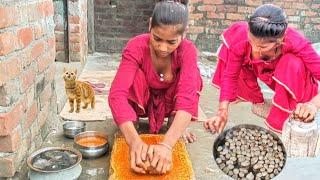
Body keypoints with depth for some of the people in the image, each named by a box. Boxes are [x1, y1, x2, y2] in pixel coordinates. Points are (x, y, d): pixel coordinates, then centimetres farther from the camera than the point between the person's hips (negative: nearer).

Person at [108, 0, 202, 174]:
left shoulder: (188, 50, -28)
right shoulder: (136, 47, -31)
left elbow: (187, 97, -42)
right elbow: (117, 94, -44)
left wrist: (167, 144, -57)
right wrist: (134, 140, -59)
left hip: (169, 102, 1)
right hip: (139, 102, -1)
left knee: (192, 75, -29)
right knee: (136, 75, -34)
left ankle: (175, 124, -8)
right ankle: (131, 124, -11)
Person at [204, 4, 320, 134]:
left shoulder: (296, 44, -38)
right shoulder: (241, 37, -32)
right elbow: (230, 75, -23)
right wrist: (222, 112, -29)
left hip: (289, 78, -4)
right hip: (259, 69, 4)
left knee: (294, 63, -37)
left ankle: (281, 117, -15)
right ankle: (256, 100, 1)